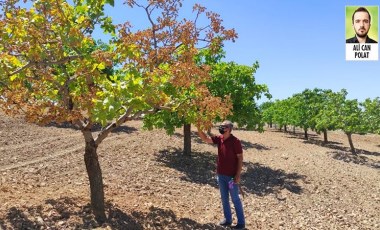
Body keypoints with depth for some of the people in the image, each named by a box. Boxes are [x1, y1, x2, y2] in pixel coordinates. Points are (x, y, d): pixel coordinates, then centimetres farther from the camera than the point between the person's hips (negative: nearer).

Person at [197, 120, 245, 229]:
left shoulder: (235, 141, -17)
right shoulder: (219, 139, 0)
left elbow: (240, 158, -15)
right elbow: (205, 139, -1)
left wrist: (238, 175, -17)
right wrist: (198, 128, -16)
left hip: (231, 176, -6)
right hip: (221, 174, 6)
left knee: (235, 199, 5)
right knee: (224, 198, 16)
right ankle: (227, 219, 31)